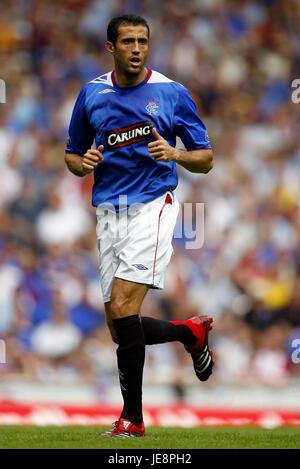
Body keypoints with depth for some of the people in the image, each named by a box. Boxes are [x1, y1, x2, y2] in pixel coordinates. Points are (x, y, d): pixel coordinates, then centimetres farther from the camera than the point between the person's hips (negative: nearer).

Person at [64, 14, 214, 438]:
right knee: (121, 329, 4)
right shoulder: (91, 94, 9)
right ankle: (191, 332, 33)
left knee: (122, 306, -20)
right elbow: (72, 155, 19)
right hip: (109, 211, 5)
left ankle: (132, 418, -11)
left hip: (153, 207, -5)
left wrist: (175, 154, -16)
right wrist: (83, 163, -5)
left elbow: (205, 159, 5)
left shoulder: (172, 93, 1)